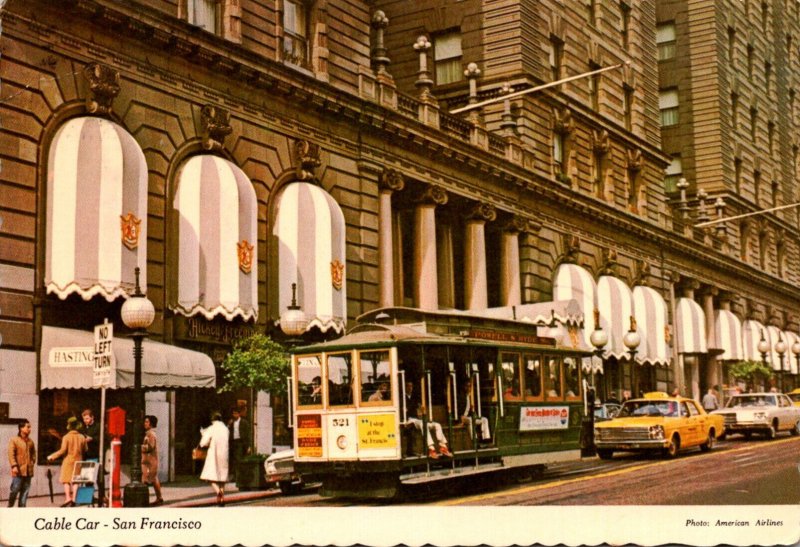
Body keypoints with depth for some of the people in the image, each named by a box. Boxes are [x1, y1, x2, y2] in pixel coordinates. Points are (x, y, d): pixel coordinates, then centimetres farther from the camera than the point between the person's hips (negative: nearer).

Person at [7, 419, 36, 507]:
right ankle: (10, 506, 8)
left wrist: (32, 462, 9)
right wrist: (14, 466, -18)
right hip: (18, 470, -5)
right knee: (15, 490, -6)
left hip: (28, 470, 5)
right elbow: (11, 454, -9)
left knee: (25, 490, 6)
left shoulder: (30, 441, 14)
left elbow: (33, 453, 23)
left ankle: (21, 507, 12)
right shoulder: (14, 440, -3)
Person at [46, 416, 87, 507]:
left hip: (68, 460, -3)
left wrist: (52, 456, -5)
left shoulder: (66, 437, -10)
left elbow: (63, 450, -13)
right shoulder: (82, 437, 2)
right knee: (75, 480, 7)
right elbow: (85, 450, 8)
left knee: (66, 480, 3)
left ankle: (68, 498, -9)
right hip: (78, 461, 3)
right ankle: (73, 499, 2)